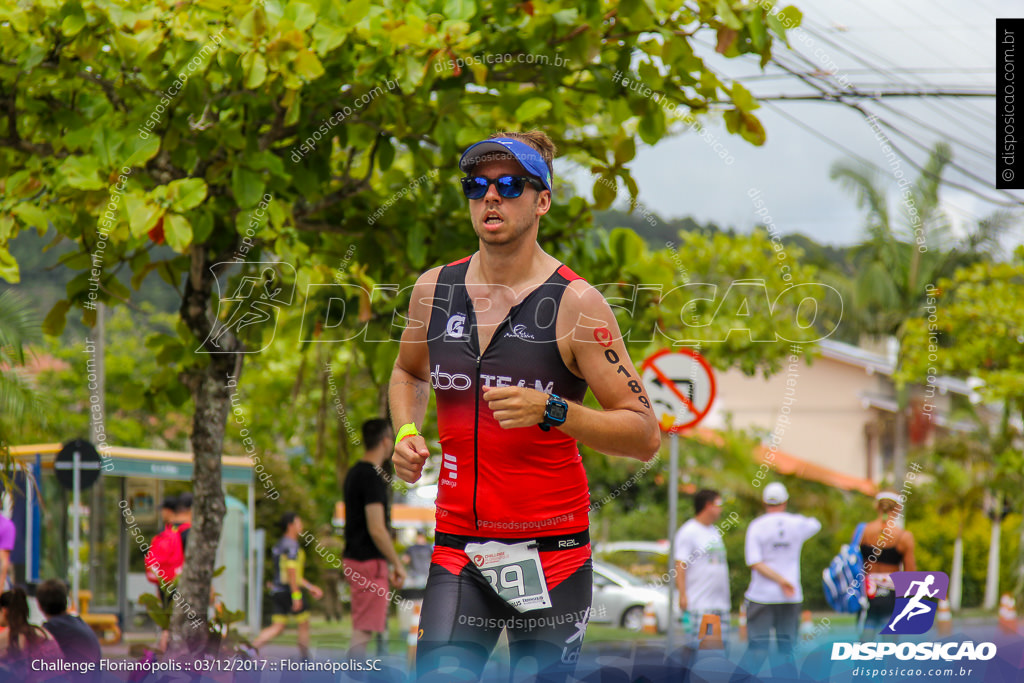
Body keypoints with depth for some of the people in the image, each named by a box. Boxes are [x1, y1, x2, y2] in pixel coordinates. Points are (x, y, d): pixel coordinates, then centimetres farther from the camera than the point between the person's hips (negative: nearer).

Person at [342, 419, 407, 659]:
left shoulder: (354, 472, 14)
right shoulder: (372, 477, -17)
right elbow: (376, 529, -21)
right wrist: (397, 564, -13)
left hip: (354, 557, 10)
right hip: (369, 561, -10)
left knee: (363, 629, 17)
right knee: (364, 630, -8)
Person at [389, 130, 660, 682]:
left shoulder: (575, 303, -8)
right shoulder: (434, 289, 6)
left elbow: (645, 435, -8)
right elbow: (408, 372, 28)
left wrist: (552, 411, -22)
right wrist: (407, 434, 8)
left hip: (552, 551, -3)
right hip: (457, 550, 3)